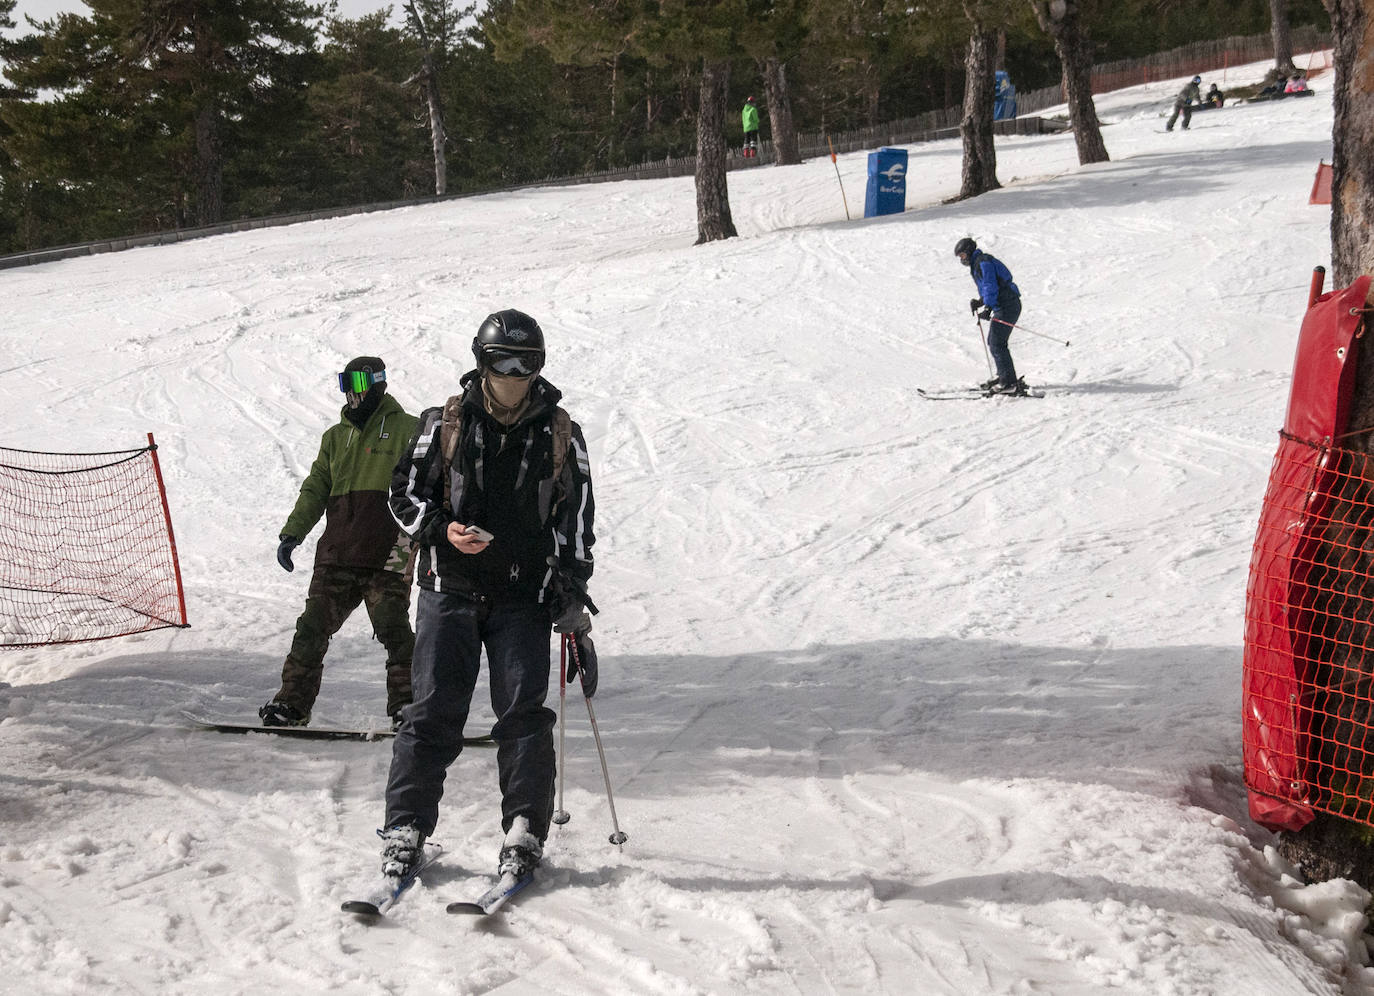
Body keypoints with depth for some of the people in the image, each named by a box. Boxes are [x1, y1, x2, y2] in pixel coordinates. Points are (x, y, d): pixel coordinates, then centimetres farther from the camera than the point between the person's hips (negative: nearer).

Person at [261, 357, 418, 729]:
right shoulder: (336, 436, 21)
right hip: (336, 555, 5)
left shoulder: (405, 429, 3)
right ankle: (293, 703, 9)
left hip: (387, 556, -5)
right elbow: (316, 489, 21)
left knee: (393, 629, -9)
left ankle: (407, 704, -1)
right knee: (312, 628, 2)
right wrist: (292, 532, 10)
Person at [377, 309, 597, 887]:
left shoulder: (560, 436, 7)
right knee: (434, 713, -3)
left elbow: (577, 525, 9)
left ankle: (524, 835, 2)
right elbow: (405, 493, 8)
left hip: (524, 599, 0)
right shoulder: (444, 425, 4)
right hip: (450, 590, 0)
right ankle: (405, 830, 3)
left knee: (524, 713, -6)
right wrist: (444, 530, -12)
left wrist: (573, 606, 4)